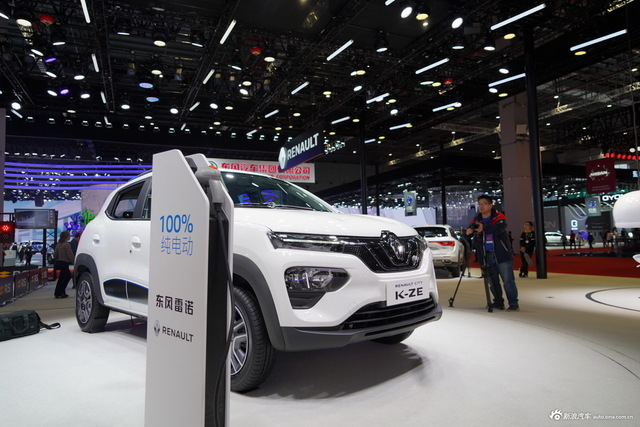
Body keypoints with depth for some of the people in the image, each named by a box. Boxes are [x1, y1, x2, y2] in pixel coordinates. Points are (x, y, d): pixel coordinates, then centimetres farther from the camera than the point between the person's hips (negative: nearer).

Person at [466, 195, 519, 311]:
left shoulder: (499, 217, -7)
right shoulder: (477, 220, 9)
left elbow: (500, 228, -25)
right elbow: (471, 227, 1)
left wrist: (484, 228, -41)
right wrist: (469, 231, -25)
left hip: (502, 254, -5)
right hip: (487, 256, 5)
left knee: (508, 281, -3)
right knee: (493, 281, 12)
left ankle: (513, 304, 7)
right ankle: (498, 302, 25)